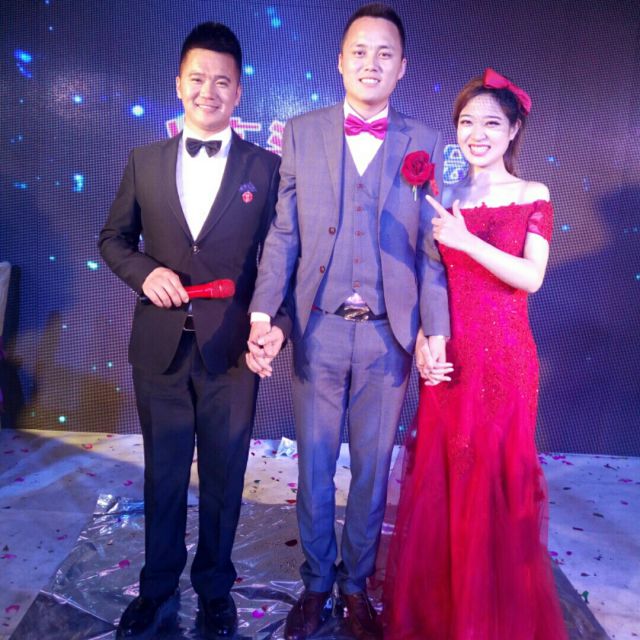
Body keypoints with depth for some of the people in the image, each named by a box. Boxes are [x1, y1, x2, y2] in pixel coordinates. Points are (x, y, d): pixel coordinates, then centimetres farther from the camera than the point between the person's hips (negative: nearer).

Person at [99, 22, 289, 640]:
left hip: (232, 350, -2)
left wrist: (277, 321, -18)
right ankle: (158, 588, 40)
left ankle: (215, 588, 38)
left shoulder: (266, 167, 0)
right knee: (162, 475, 17)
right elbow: (114, 237, 12)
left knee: (223, 478, 13)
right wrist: (145, 272, -8)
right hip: (160, 347, 2)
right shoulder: (144, 161, 7)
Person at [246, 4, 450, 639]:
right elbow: (282, 236, -1)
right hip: (316, 331, 0)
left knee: (372, 469, 14)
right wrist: (262, 317, -12)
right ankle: (316, 583, 36)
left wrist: (436, 332, -8)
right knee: (314, 468, 13)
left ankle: (357, 584, 37)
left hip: (388, 335, 0)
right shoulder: (300, 133, 4)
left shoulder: (426, 145, 4)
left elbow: (431, 249, 0)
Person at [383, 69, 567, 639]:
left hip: (504, 358, -2)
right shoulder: (445, 198, 8)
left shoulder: (533, 197, 2)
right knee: (438, 481, 8)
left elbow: (531, 278, -10)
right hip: (448, 357, 2)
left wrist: (467, 241, -21)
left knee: (495, 482, 7)